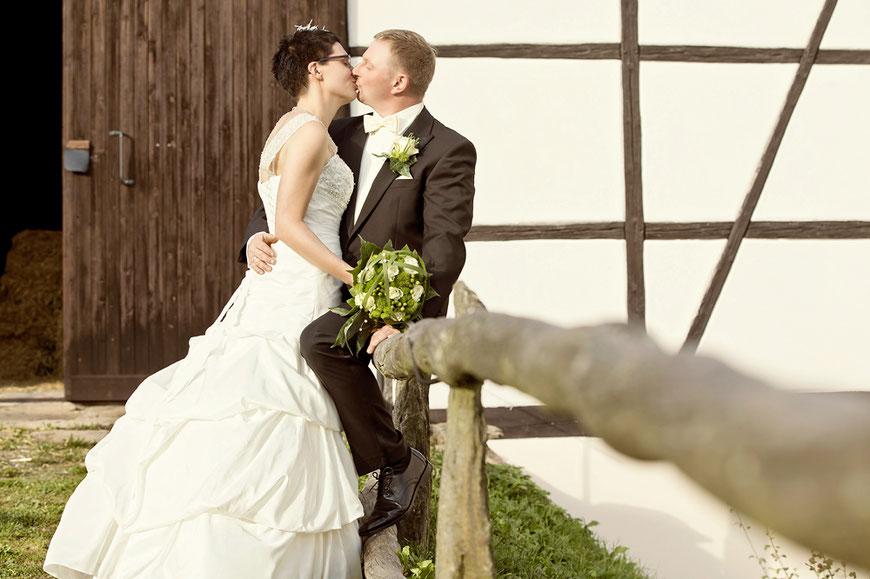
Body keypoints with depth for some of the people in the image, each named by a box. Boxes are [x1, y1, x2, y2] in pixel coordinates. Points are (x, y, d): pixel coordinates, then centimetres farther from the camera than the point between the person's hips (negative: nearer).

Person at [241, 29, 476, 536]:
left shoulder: (447, 150, -10)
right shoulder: (343, 134, 12)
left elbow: (445, 250, -20)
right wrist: (258, 234, -5)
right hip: (344, 298, 8)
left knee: (319, 341, -35)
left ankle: (397, 462, -16)